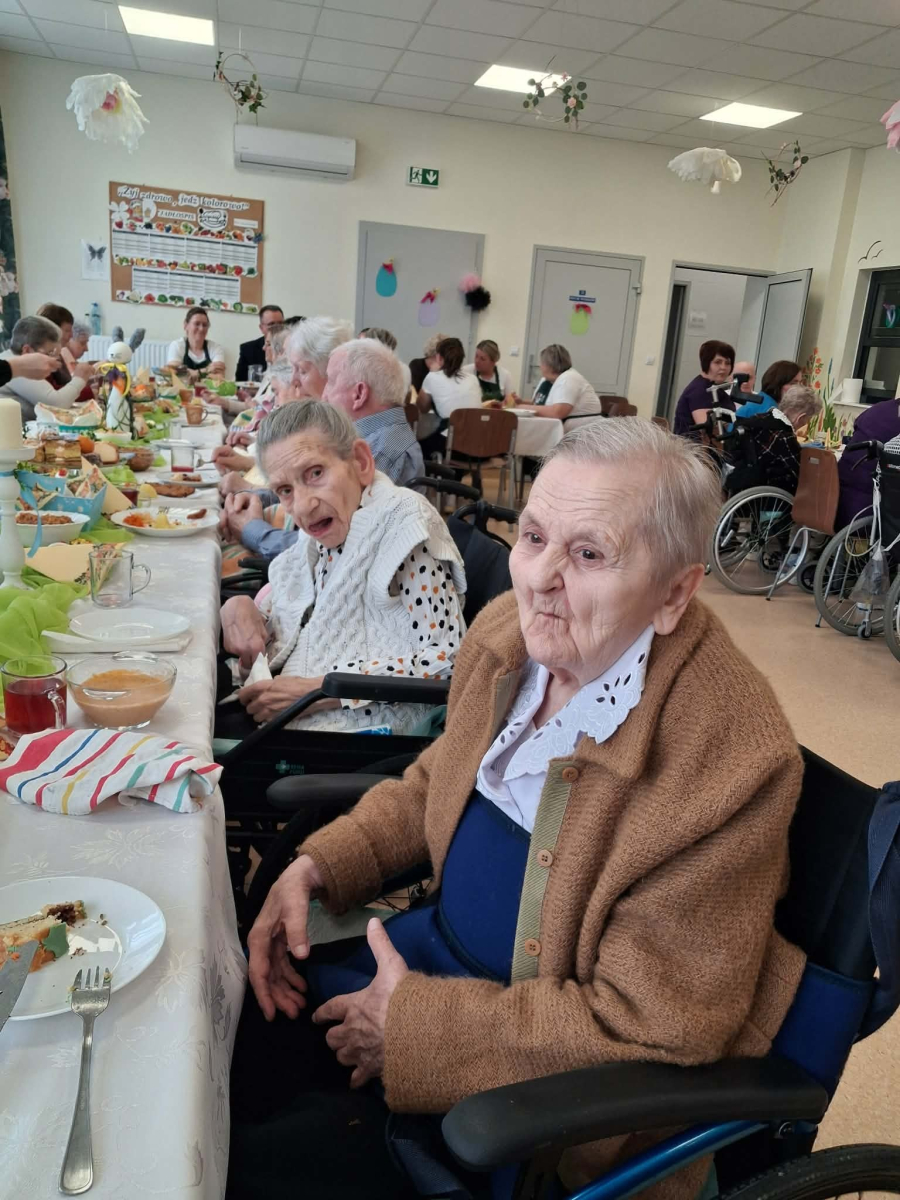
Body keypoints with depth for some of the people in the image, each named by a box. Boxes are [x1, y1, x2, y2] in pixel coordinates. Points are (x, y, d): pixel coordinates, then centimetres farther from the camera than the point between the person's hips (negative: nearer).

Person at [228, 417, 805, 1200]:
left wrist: (415, 1025, -18)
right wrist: (319, 865, -4)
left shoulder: (727, 761, -30)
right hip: (438, 945, 7)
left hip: (555, 1077, -6)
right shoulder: (513, 631, -9)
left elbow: (647, 1024, -23)